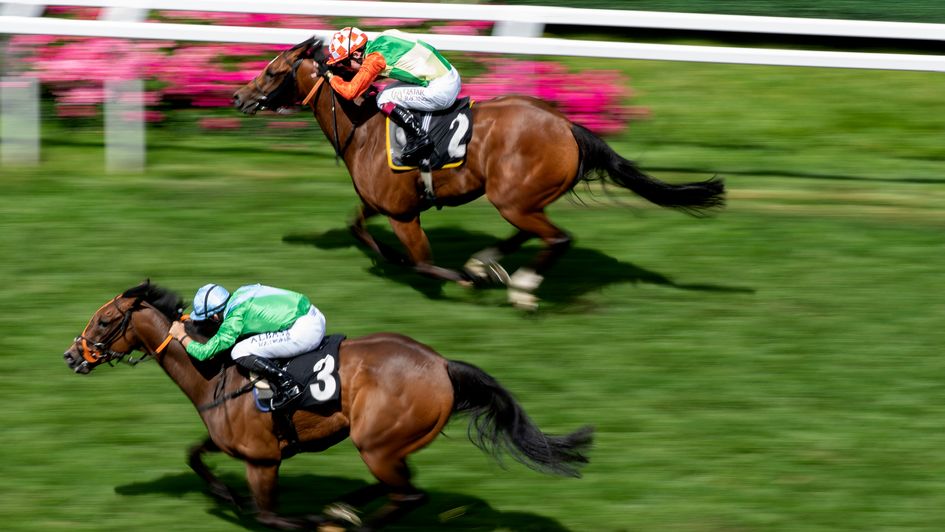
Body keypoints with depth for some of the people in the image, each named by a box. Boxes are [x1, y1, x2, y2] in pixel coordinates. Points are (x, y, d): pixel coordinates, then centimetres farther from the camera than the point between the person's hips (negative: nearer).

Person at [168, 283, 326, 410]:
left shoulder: (234, 319, -11)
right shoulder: (240, 293, 11)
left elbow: (204, 352, -4)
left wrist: (182, 336, 11)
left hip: (304, 331, -9)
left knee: (240, 352, -10)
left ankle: (287, 385, -11)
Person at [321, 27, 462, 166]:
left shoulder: (374, 59, -15)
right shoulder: (381, 41, 10)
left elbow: (350, 92, -17)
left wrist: (330, 76, -1)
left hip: (440, 91, -9)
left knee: (384, 99, -4)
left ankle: (419, 138, -5)